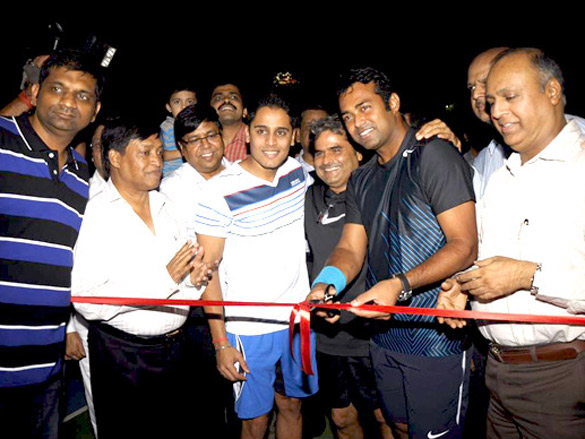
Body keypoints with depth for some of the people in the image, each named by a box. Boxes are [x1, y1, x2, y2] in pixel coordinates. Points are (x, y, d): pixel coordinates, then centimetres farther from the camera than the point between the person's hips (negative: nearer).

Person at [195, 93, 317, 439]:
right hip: (249, 329, -4)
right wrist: (221, 343, -13)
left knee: (292, 406, 20)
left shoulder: (299, 171, 0)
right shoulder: (221, 191, -15)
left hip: (300, 319, 5)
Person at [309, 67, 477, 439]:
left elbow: (465, 246, -18)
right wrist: (326, 283, -17)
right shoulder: (361, 180, 12)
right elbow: (350, 250, 5)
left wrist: (401, 284, -30)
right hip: (384, 334, 7)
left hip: (435, 335, -7)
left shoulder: (433, 155, -12)